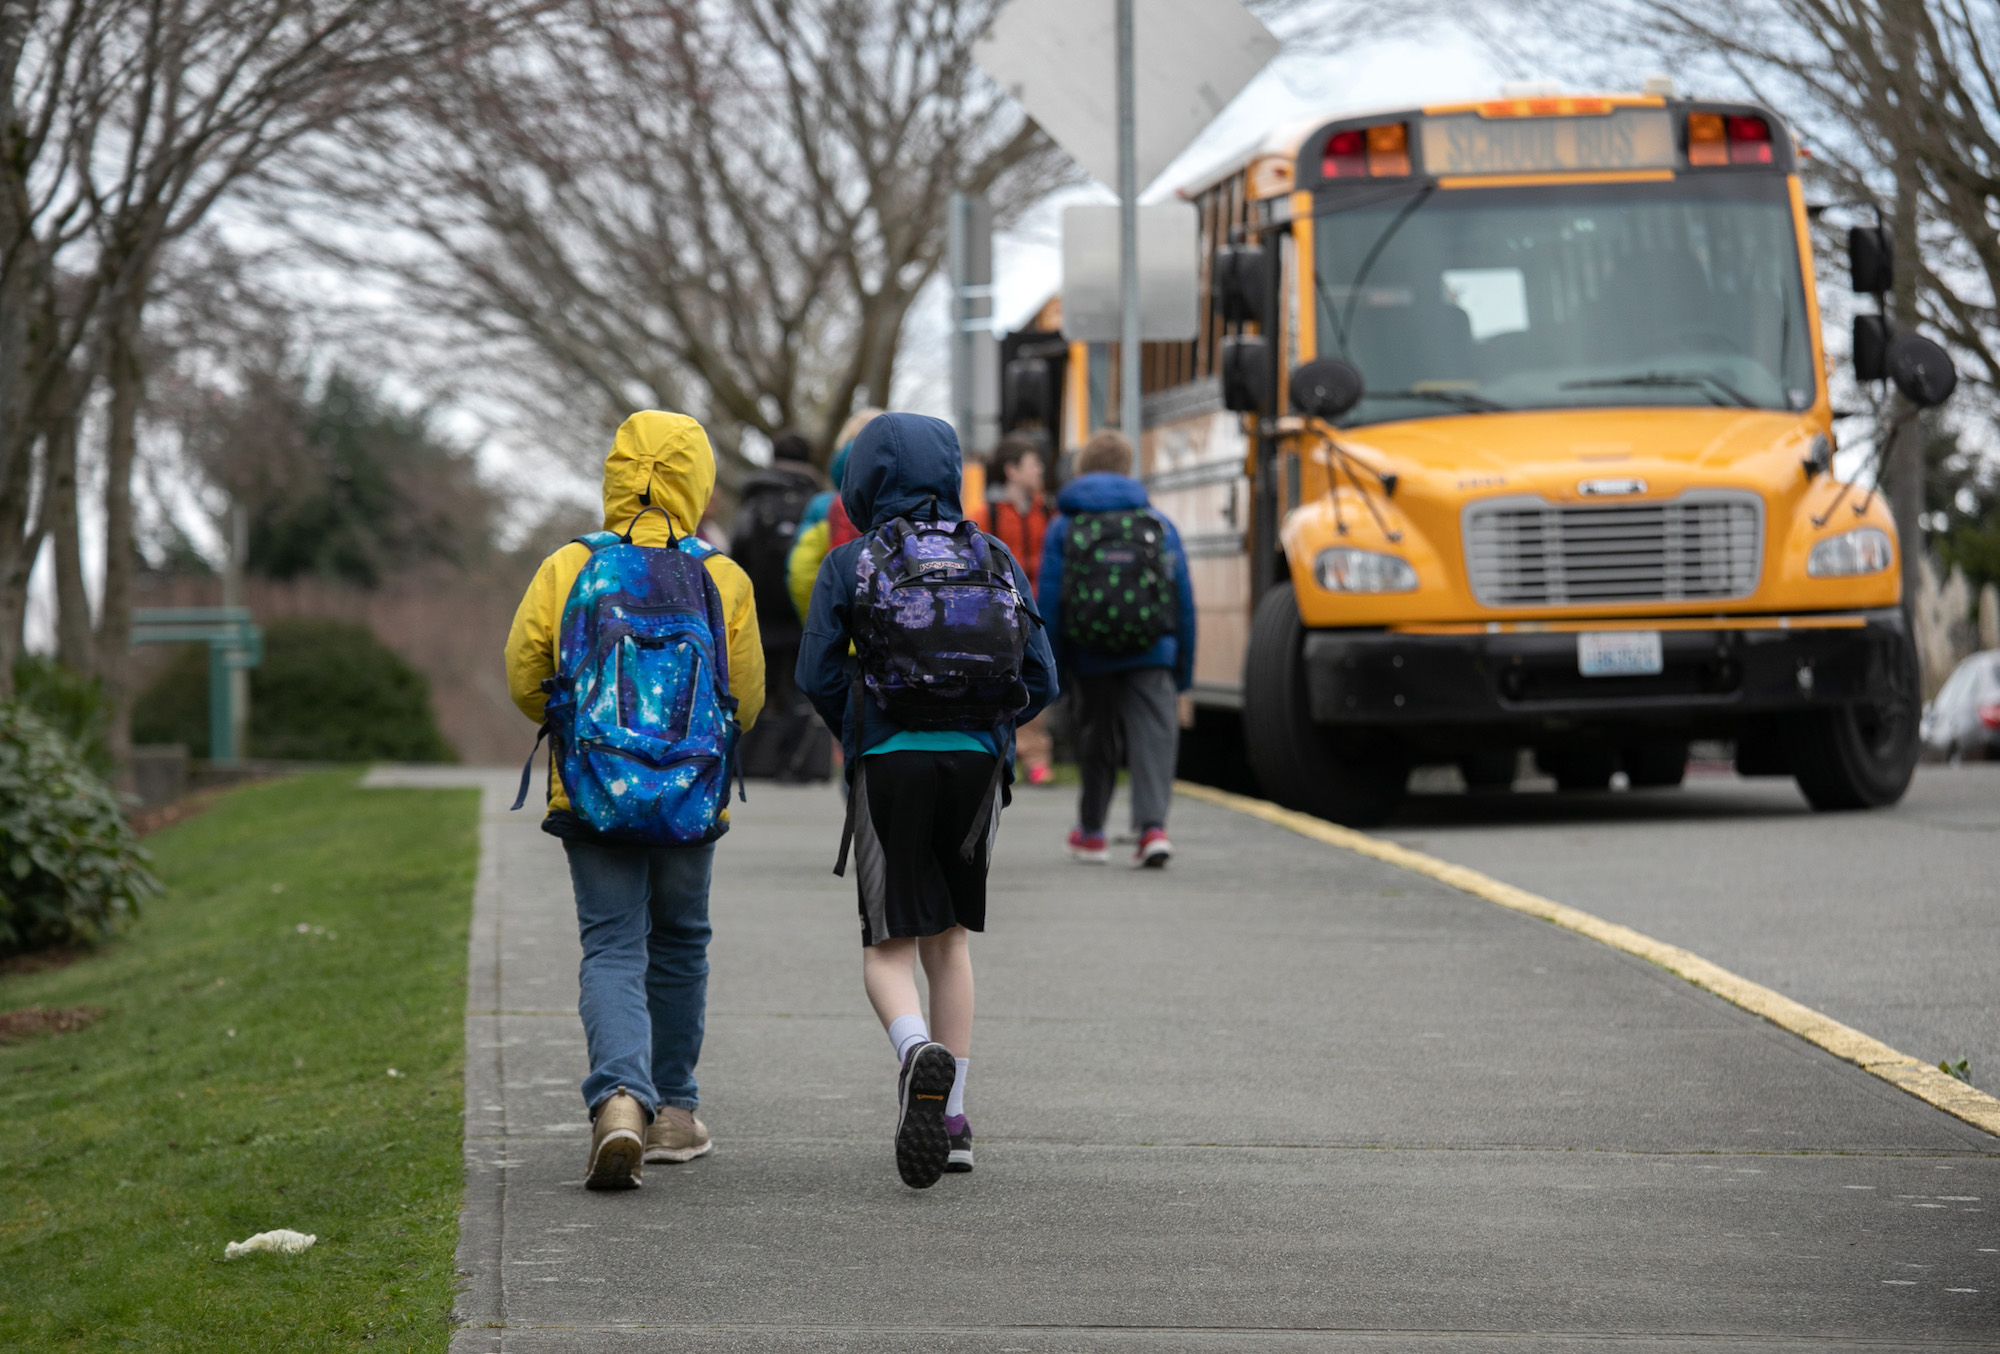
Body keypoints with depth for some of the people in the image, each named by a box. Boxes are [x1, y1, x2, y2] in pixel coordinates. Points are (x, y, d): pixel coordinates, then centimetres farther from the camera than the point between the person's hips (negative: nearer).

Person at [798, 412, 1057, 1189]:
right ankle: (951, 1120, 12)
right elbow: (1040, 678, 6)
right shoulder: (994, 559, 8)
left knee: (889, 950, 2)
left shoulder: (850, 565, 1)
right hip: (977, 762, 3)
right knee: (950, 939, 17)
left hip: (889, 766, -3)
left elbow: (817, 676, -1)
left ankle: (919, 1053, -31)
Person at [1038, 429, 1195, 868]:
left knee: (1097, 741, 17)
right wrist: (1183, 673, 15)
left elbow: (1048, 605, -1)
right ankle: (1153, 825, -22)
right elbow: (1184, 603, 7)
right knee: (1153, 738, -3)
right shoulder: (1160, 526, 6)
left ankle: (1091, 833, 29)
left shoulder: (1063, 529, 3)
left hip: (1090, 659, 1)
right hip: (1152, 656, -1)